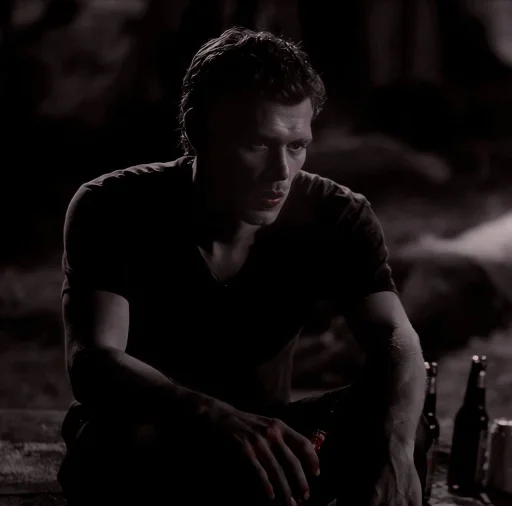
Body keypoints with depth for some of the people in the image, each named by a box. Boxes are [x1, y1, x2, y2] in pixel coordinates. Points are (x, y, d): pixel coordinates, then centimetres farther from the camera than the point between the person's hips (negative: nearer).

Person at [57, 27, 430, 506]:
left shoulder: (337, 218, -12)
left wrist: (393, 448, -47)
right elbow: (91, 363, -31)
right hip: (143, 437, -2)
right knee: (130, 451, -39)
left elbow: (395, 343, -24)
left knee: (403, 422, -25)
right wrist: (217, 419, -51)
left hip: (259, 434, 3)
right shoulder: (114, 210, -19)